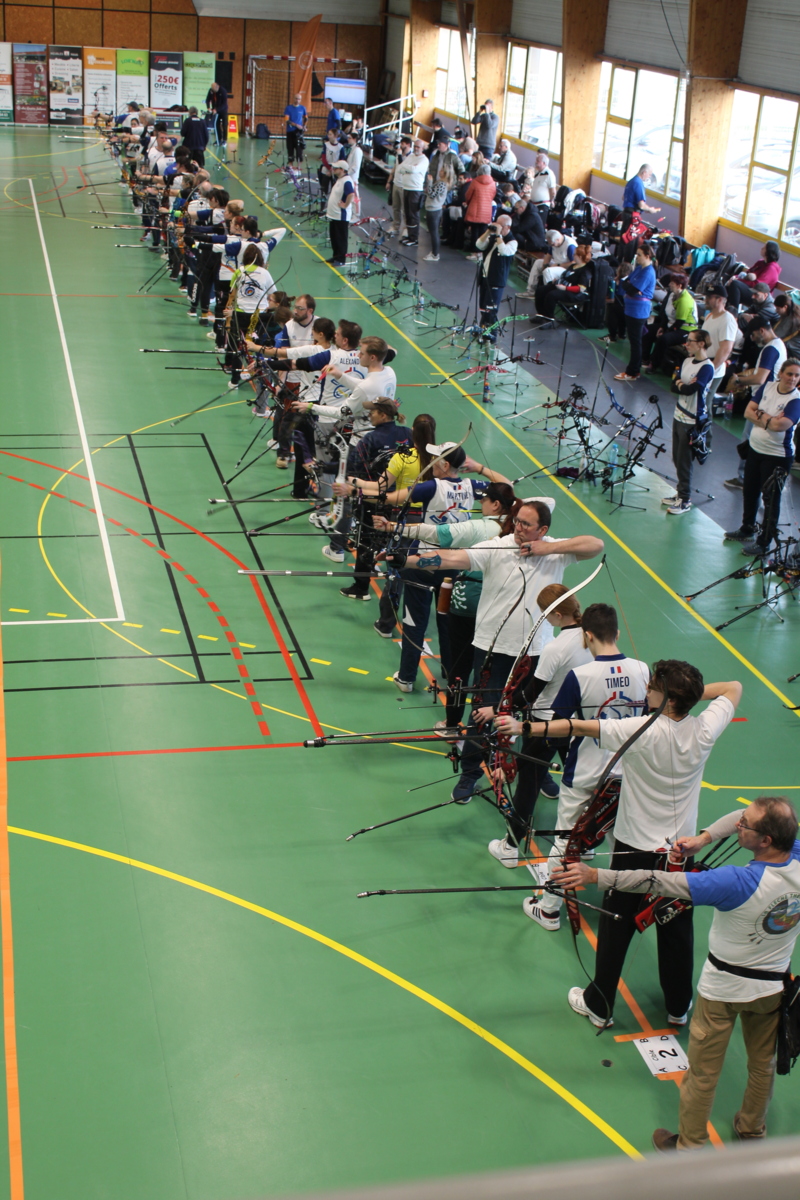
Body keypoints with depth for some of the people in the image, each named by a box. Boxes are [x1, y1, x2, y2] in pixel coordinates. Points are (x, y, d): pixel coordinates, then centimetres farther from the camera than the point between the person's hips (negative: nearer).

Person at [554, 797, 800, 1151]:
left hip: (725, 989, -5)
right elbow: (748, 816, -3)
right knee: (763, 1064, 27)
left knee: (703, 1073, 14)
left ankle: (688, 1147, 31)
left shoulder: (738, 883, -35)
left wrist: (593, 875, -31)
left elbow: (660, 882, -34)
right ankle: (752, 1130, 48)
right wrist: (704, 837, -12)